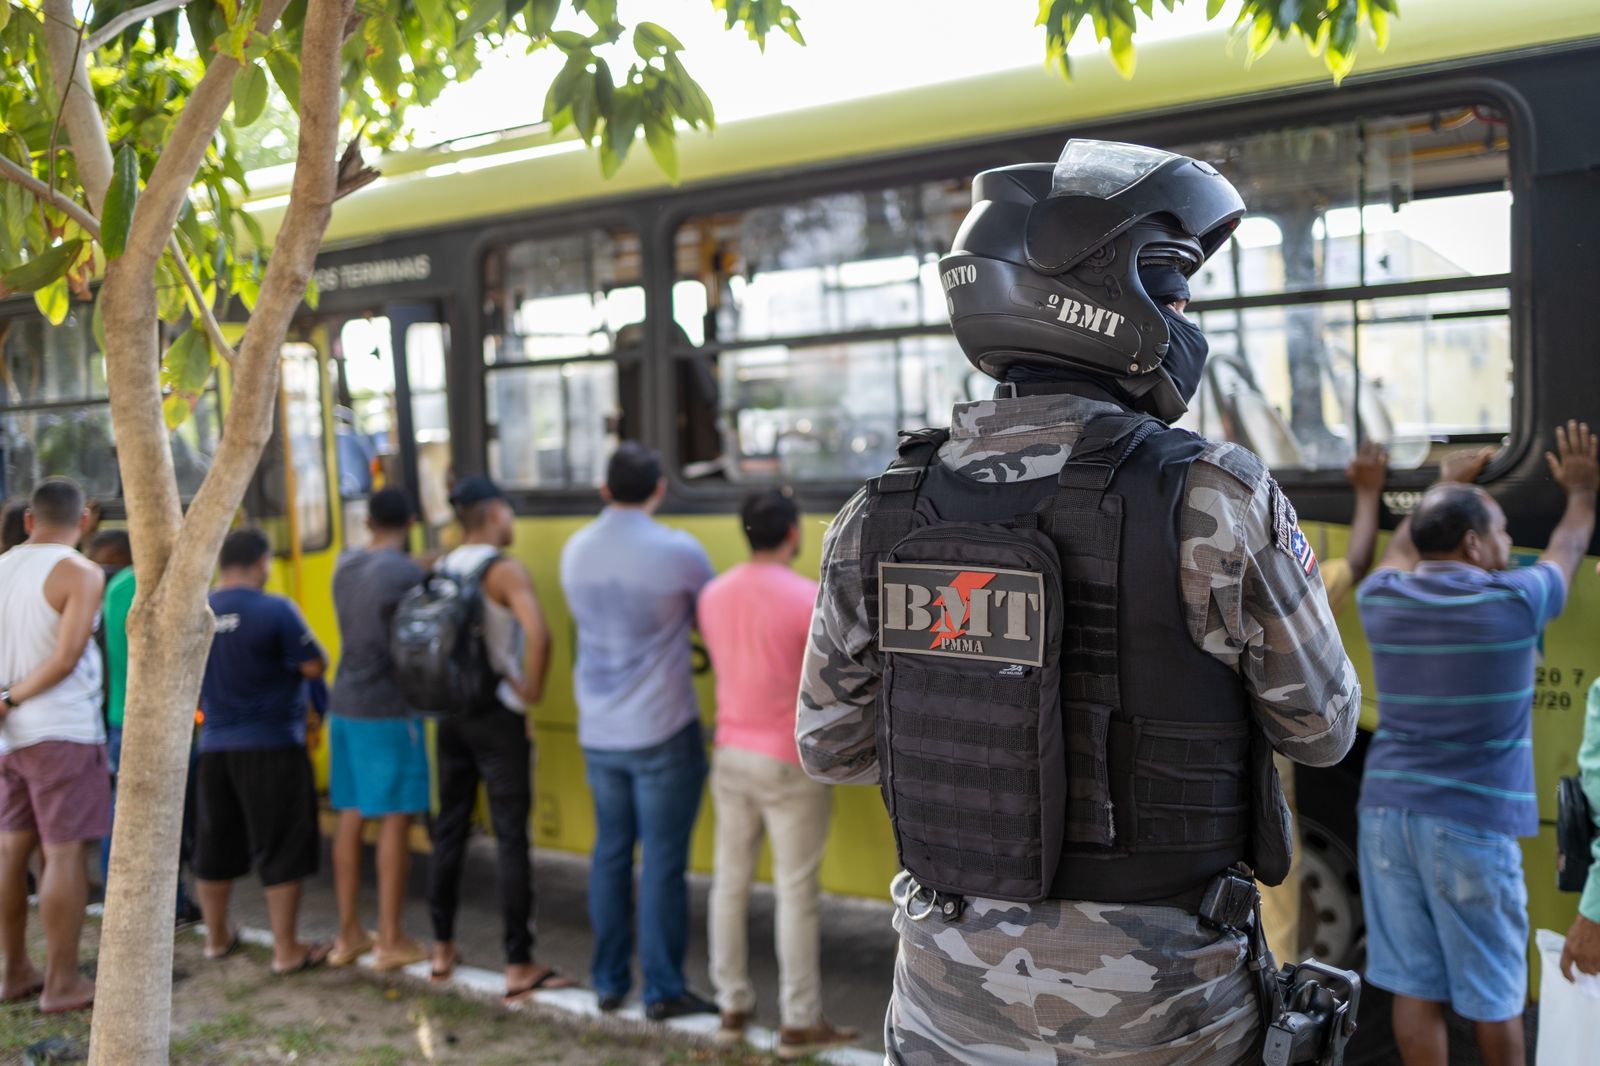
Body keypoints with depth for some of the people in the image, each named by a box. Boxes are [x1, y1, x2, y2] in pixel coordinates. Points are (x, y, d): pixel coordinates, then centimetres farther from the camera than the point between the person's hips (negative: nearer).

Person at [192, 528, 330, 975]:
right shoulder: (276, 611, -16)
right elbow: (315, 666, -14)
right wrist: (301, 638, 3)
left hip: (214, 747, 6)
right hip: (272, 748, -6)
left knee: (215, 845, 18)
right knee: (283, 849, 2)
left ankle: (216, 937, 33)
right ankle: (287, 950, 5)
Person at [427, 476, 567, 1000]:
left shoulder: (441, 570, 7)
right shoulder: (505, 571, -14)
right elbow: (537, 636, -30)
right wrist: (532, 691, -16)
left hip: (450, 715, 7)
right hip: (498, 717, -7)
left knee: (450, 828, 16)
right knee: (511, 838, -2)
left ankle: (442, 948, 27)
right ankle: (519, 967, 2)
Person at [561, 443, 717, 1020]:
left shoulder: (575, 550, 1)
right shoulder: (678, 551, -14)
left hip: (598, 731, 5)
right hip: (663, 731, -5)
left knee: (610, 852, 15)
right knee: (663, 860, 2)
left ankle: (609, 981, 22)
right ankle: (663, 989, 8)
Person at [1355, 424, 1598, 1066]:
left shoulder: (1381, 599, 3)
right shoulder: (1512, 602, -6)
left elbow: (1403, 548, 27)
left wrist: (1444, 487, 42)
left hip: (1388, 811, 4)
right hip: (1471, 820, -4)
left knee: (1413, 987, 7)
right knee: (1492, 994, 11)